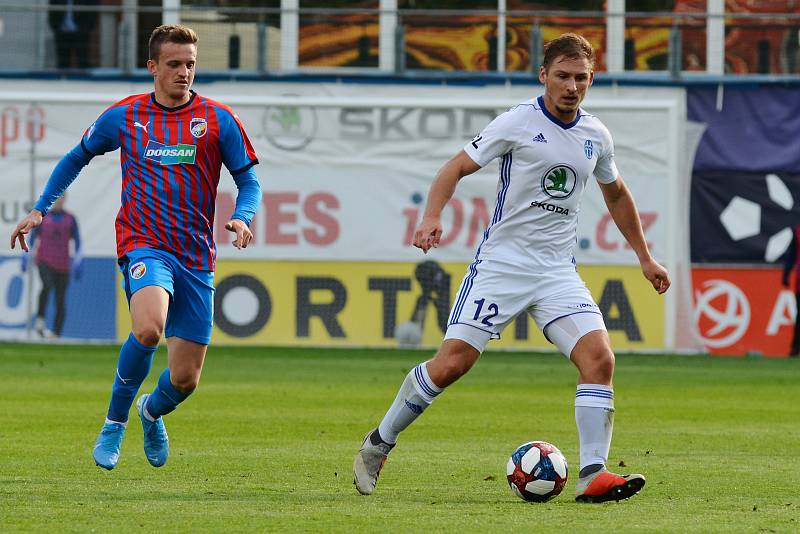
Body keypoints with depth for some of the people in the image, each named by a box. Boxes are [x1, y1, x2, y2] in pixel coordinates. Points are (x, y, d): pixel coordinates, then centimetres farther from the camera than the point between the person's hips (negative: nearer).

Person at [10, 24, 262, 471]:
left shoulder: (218, 120, 3)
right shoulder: (124, 117, 5)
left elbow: (249, 180, 7)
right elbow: (79, 157, 21)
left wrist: (243, 217, -14)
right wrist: (41, 209, 15)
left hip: (197, 258, 2)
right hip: (144, 245, -2)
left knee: (185, 379, 2)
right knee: (148, 328, -34)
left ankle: (153, 412, 41)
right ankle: (115, 422, -9)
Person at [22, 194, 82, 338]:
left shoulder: (70, 219, 9)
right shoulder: (42, 217, 9)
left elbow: (77, 241, 9)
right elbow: (33, 237, 13)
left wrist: (77, 262, 1)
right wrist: (27, 257, 8)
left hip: (62, 265, 1)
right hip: (44, 260, -1)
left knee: (60, 301, -3)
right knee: (47, 285, -30)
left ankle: (56, 333, 0)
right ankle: (40, 320, -22)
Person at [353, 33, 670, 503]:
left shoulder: (596, 136, 9)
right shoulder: (518, 123, -6)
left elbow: (616, 195, 26)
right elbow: (457, 168, -2)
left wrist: (645, 257, 28)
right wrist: (432, 217, -19)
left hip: (558, 271, 4)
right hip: (501, 263, -4)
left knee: (600, 358, -16)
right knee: (452, 363, -9)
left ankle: (593, 475, -15)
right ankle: (378, 444, 11)